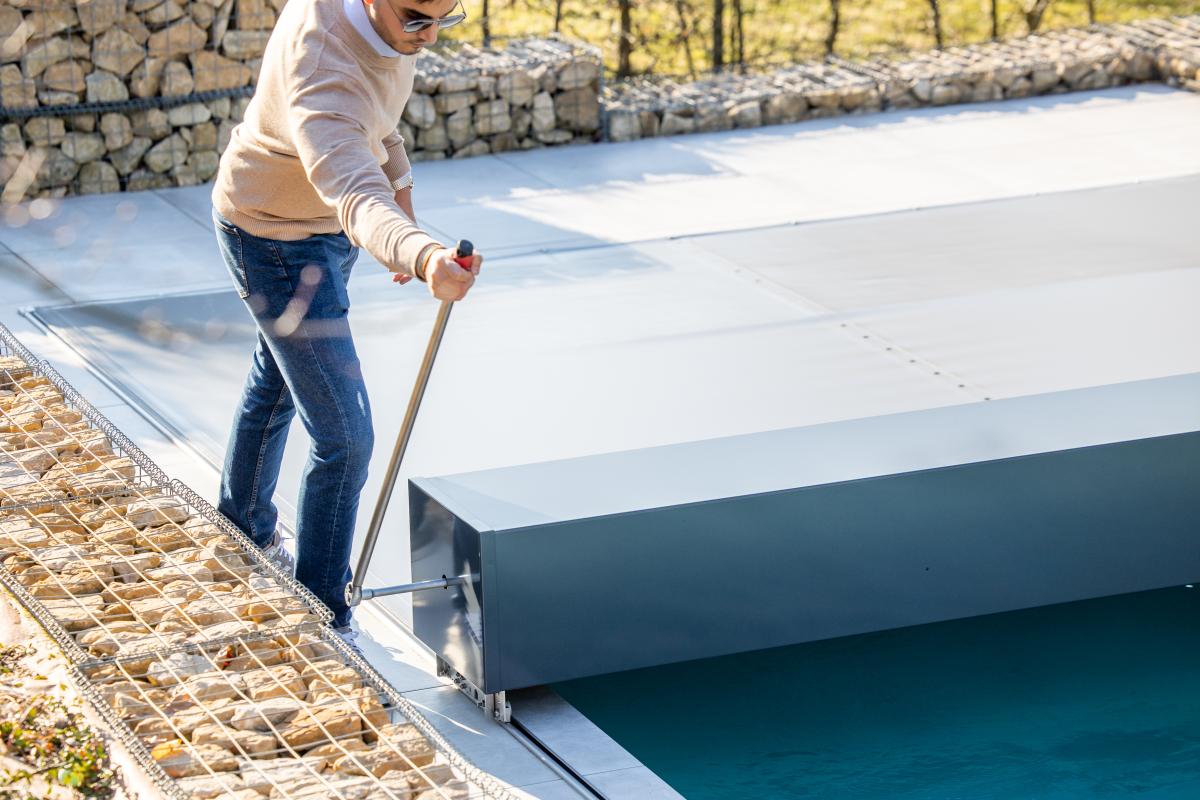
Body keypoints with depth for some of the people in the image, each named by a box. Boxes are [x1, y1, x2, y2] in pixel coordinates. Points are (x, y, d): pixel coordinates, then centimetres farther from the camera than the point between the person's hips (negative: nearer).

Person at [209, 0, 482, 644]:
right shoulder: (322, 69, -43)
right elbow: (356, 198, -60)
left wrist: (400, 188, 12)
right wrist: (422, 255, -78)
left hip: (323, 224, 9)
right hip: (277, 243, -9)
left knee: (276, 384, 30)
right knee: (344, 437, -9)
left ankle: (244, 531, 54)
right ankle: (322, 621, 5)